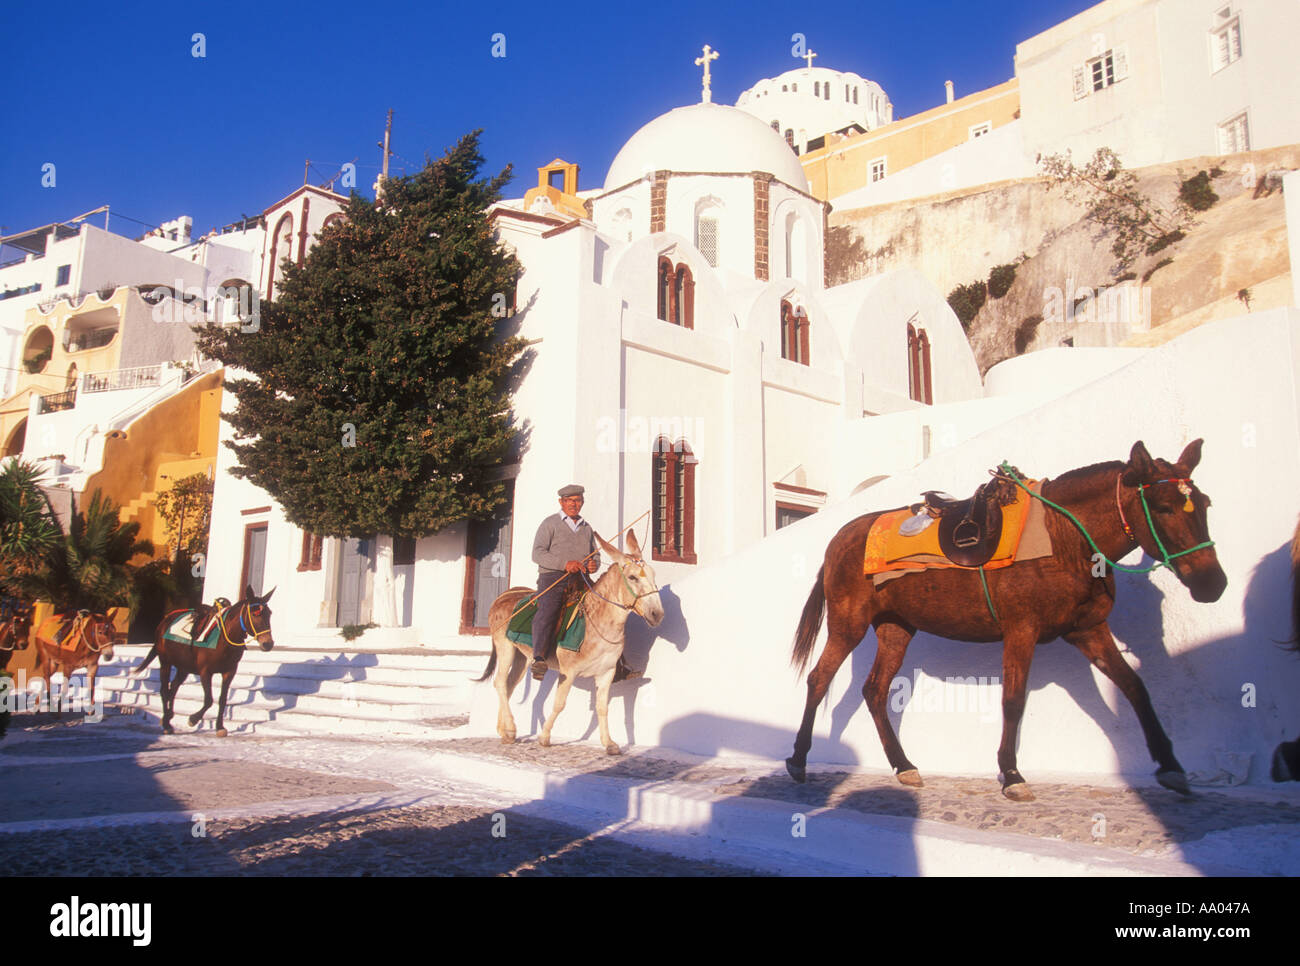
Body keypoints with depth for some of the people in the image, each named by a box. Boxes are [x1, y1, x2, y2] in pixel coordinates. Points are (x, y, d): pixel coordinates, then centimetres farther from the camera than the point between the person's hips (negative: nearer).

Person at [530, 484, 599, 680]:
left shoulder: (587, 528, 24)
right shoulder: (550, 524, 7)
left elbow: (595, 555, 31)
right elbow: (538, 553, -3)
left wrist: (594, 564, 4)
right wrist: (565, 564, -17)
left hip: (580, 581, 5)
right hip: (553, 577, -5)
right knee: (547, 611, -31)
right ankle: (539, 658, -39)